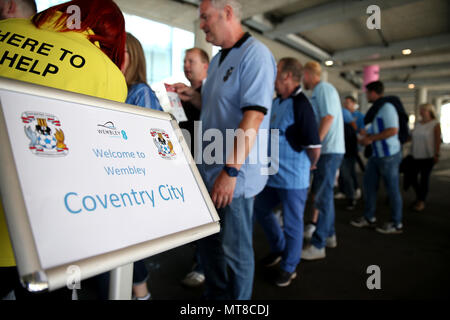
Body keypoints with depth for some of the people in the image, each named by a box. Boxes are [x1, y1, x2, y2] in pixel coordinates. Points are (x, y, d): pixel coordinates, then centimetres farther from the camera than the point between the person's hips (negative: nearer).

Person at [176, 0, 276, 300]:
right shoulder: (218, 59, 16)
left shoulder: (255, 54, -12)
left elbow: (253, 115, -22)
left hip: (235, 176, -9)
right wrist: (194, 96, 9)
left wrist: (231, 171, -25)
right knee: (208, 242, 18)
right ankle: (215, 294, 38)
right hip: (210, 170, 9)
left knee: (235, 249, 6)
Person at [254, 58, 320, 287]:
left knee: (292, 224, 7)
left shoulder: (301, 105, -18)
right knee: (261, 210, 21)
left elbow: (314, 148, -19)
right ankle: (279, 249, 43)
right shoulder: (276, 102, 9)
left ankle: (289, 267, 28)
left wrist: (310, 165, -2)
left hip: (293, 179, -9)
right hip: (271, 175, 9)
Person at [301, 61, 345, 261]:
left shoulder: (323, 88, -9)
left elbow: (328, 117, -20)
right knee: (320, 192, 16)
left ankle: (318, 246, -2)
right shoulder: (318, 92, 21)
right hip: (325, 150, 10)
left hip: (329, 150, -10)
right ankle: (329, 236, 28)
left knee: (323, 196, -8)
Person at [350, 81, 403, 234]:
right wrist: (365, 137, 7)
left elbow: (393, 130, -23)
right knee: (369, 184, 12)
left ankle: (396, 224, 13)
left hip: (389, 155, -10)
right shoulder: (376, 109, 15)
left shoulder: (387, 107, -15)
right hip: (376, 154, 10)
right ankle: (369, 218, 24)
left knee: (392, 189, 0)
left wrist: (371, 138, -17)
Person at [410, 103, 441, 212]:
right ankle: (419, 197, 24)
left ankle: (422, 202, 10)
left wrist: (436, 155, -13)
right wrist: (411, 152, 12)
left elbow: (438, 140, -9)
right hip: (416, 156, 5)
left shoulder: (435, 124, -6)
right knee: (412, 177, 3)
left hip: (428, 156, -5)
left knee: (424, 178, -1)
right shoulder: (417, 124, 10)